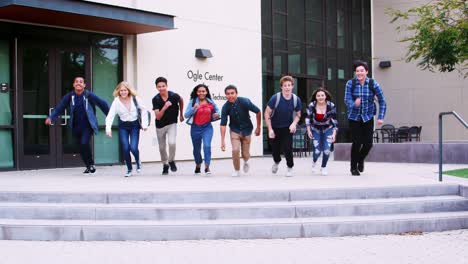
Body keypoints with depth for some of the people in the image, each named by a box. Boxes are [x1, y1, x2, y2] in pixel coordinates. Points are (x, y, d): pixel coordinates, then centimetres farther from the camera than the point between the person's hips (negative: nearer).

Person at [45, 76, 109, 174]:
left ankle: (91, 164, -1)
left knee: (84, 143, -22)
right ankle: (88, 166, 28)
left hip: (87, 126, -4)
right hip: (76, 126, 4)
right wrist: (50, 117, -18)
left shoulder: (89, 95, -9)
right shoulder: (69, 96, -1)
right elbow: (59, 107, -5)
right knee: (81, 148, 8)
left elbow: (102, 104, -3)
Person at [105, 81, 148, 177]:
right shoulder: (116, 102, -10)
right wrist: (108, 128, -30)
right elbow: (110, 116, -16)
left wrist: (144, 123, -4)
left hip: (134, 125, 0)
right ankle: (129, 169, 16)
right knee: (125, 149, -6)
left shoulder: (135, 99, -8)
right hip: (123, 126, 1)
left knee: (133, 147, -13)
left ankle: (138, 161, 22)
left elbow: (143, 109, 1)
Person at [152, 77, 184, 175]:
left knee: (172, 142, -24)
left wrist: (181, 114, 16)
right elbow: (158, 117, -21)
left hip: (172, 123, -1)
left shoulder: (173, 96, -18)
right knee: (162, 148, 11)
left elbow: (181, 100, 8)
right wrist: (164, 107, -36)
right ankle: (165, 165, 37)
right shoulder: (156, 99, -18)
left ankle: (171, 161, 3)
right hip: (160, 126, 1)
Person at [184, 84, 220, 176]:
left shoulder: (210, 102, 0)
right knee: (197, 148, 14)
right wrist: (194, 108, -25)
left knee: (207, 145, -21)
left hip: (207, 127, 0)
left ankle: (207, 167, -15)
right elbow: (186, 115, -10)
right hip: (195, 128, 0)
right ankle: (198, 166, 39)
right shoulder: (192, 102, -5)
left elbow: (217, 110, 16)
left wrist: (217, 114, -6)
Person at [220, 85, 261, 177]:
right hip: (234, 130, 0)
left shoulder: (245, 102, -22)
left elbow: (258, 112, -9)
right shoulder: (225, 107, -17)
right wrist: (222, 141, -19)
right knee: (235, 150, -18)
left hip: (246, 130, 0)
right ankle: (236, 171, 6)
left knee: (245, 154, 3)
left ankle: (246, 162, 42)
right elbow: (223, 124, -15)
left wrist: (258, 127, -2)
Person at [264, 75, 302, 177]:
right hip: (274, 127, 0)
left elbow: (298, 114, 3)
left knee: (288, 148, -13)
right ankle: (276, 162, 44)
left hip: (287, 128, 0)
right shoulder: (275, 98, -20)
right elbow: (267, 113, -12)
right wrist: (270, 129, -16)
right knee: (275, 148, 9)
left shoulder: (296, 99, -12)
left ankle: (290, 168, 11)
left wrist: (294, 123, -17)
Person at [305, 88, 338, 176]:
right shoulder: (311, 106, -15)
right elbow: (308, 118, 0)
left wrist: (334, 133, -13)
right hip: (316, 130, 0)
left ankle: (323, 167, 18)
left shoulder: (331, 106, -16)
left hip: (327, 130, 0)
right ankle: (314, 162, 31)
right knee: (317, 151, -8)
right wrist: (308, 130, -3)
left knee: (327, 150, -10)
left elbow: (334, 120, -9)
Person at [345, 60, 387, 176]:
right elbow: (347, 99, -15)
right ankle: (353, 167, 12)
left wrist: (381, 117, -9)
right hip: (354, 117, -1)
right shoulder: (350, 83, -10)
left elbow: (382, 101, -3)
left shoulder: (373, 84, -9)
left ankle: (361, 160, 33)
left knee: (368, 143, -1)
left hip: (368, 117, 1)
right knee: (357, 142, -8)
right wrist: (354, 104, -38)